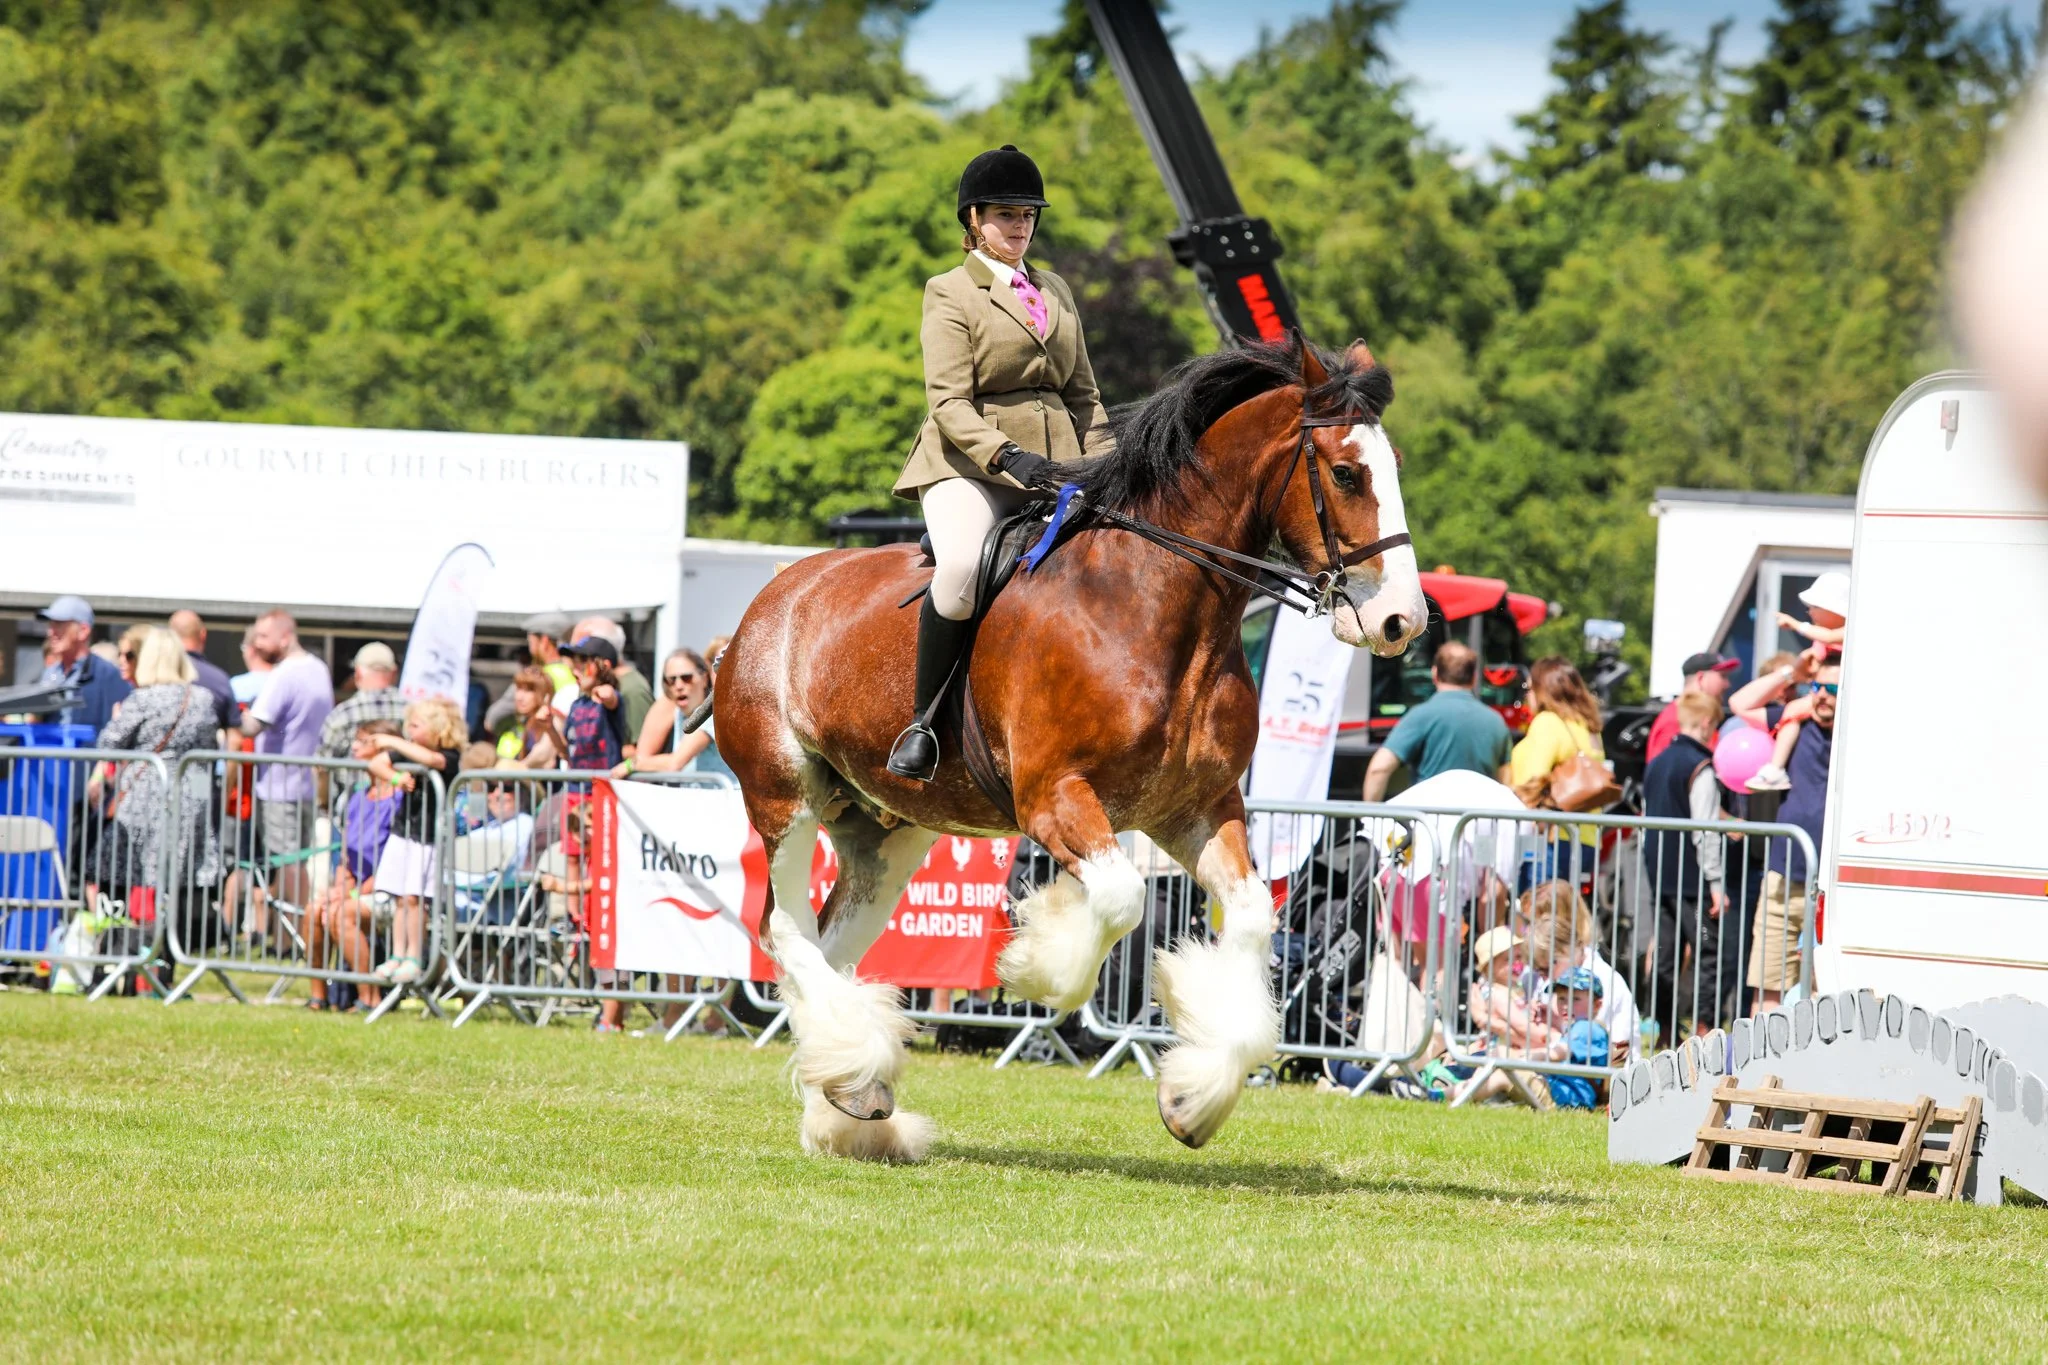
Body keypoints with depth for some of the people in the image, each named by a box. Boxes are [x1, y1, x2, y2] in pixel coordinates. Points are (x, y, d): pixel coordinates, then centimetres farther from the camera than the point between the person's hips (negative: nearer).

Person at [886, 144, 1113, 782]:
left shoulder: (1056, 291, 21)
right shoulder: (950, 293, 2)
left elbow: (1084, 393, 23)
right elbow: (949, 402, -9)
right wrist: (1008, 457, -24)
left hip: (1055, 462, 6)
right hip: (968, 464, -6)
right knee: (962, 564, -35)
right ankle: (924, 720, -22)